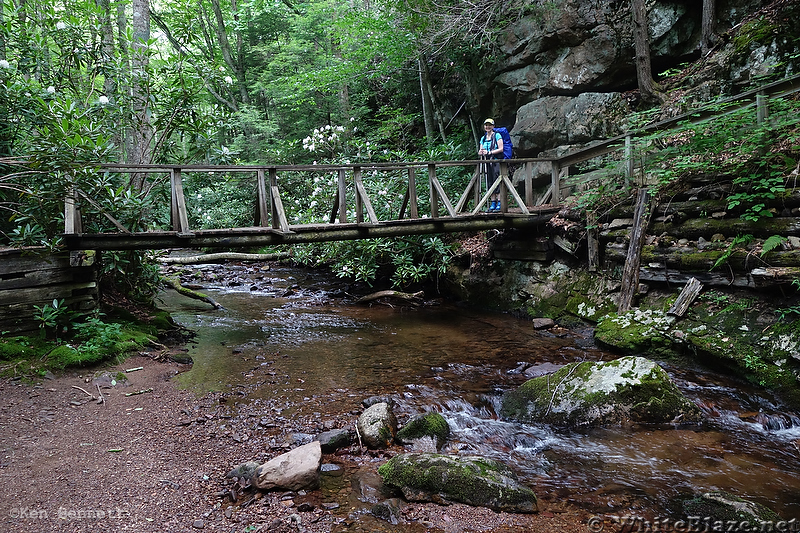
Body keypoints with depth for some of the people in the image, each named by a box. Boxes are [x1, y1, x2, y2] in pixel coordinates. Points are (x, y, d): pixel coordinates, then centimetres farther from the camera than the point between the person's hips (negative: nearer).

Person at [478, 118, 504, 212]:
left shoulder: (497, 135, 0)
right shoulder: (483, 138, 17)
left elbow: (501, 149, -9)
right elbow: (480, 151, 16)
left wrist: (489, 152, -16)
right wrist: (481, 152, -8)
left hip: (496, 161, -6)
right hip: (487, 162, 6)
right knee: (489, 182, 4)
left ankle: (499, 204, -12)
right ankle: (493, 203, 8)